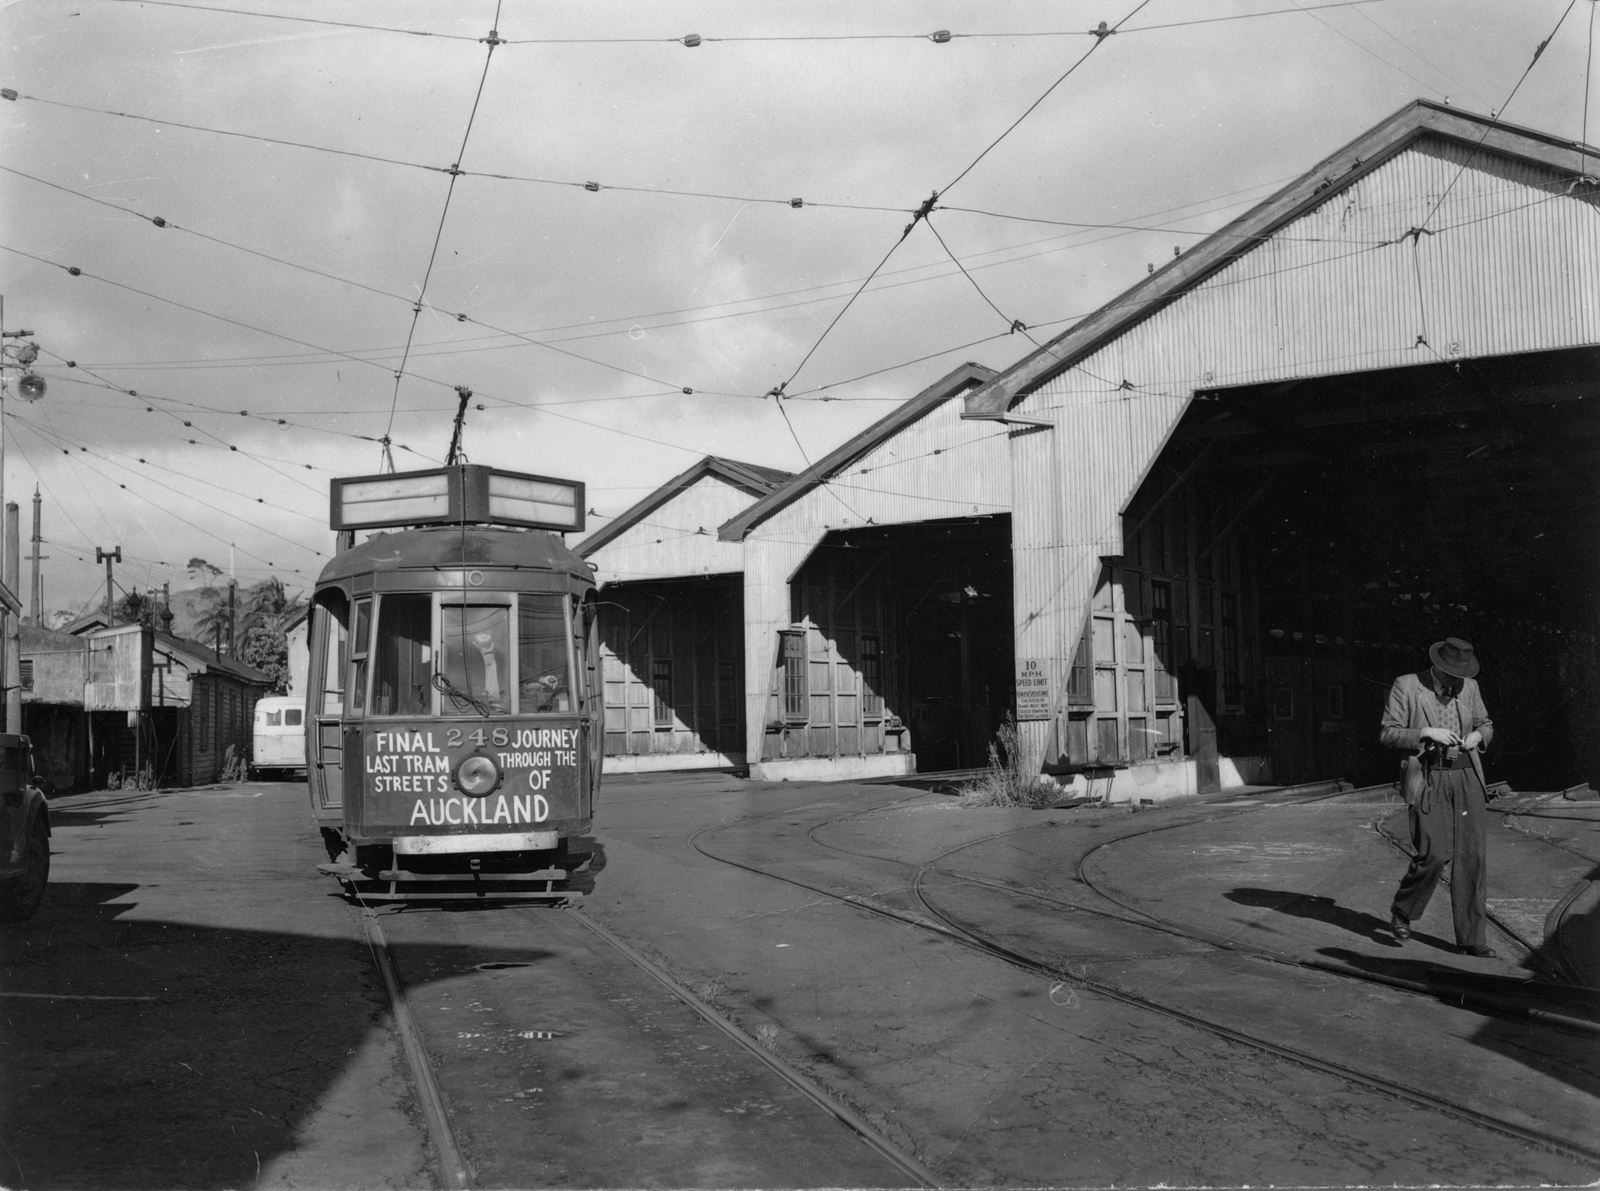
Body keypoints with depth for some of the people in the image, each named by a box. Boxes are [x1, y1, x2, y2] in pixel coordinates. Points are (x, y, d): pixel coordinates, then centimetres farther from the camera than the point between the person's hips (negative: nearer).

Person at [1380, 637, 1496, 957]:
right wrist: (1427, 733, -16)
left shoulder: (1469, 687, 11)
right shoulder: (1406, 686, -2)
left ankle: (1471, 938, 4)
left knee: (1472, 856, -2)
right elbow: (1388, 733, -4)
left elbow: (1486, 725, 23)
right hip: (1428, 781, -4)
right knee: (1433, 855, -12)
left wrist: (1478, 736, 0)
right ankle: (1403, 910, 16)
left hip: (1466, 778, 4)